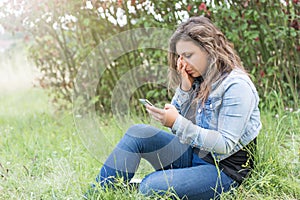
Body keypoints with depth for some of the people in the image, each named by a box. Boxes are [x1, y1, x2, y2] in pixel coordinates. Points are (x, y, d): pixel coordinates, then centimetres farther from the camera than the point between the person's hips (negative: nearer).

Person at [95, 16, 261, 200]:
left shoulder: (237, 85, -18)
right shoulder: (199, 79, 7)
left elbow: (225, 144, -23)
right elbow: (179, 124, 4)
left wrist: (178, 123, -28)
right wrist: (185, 88, -9)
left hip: (224, 169, -8)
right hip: (194, 153, 8)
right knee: (138, 133, -8)